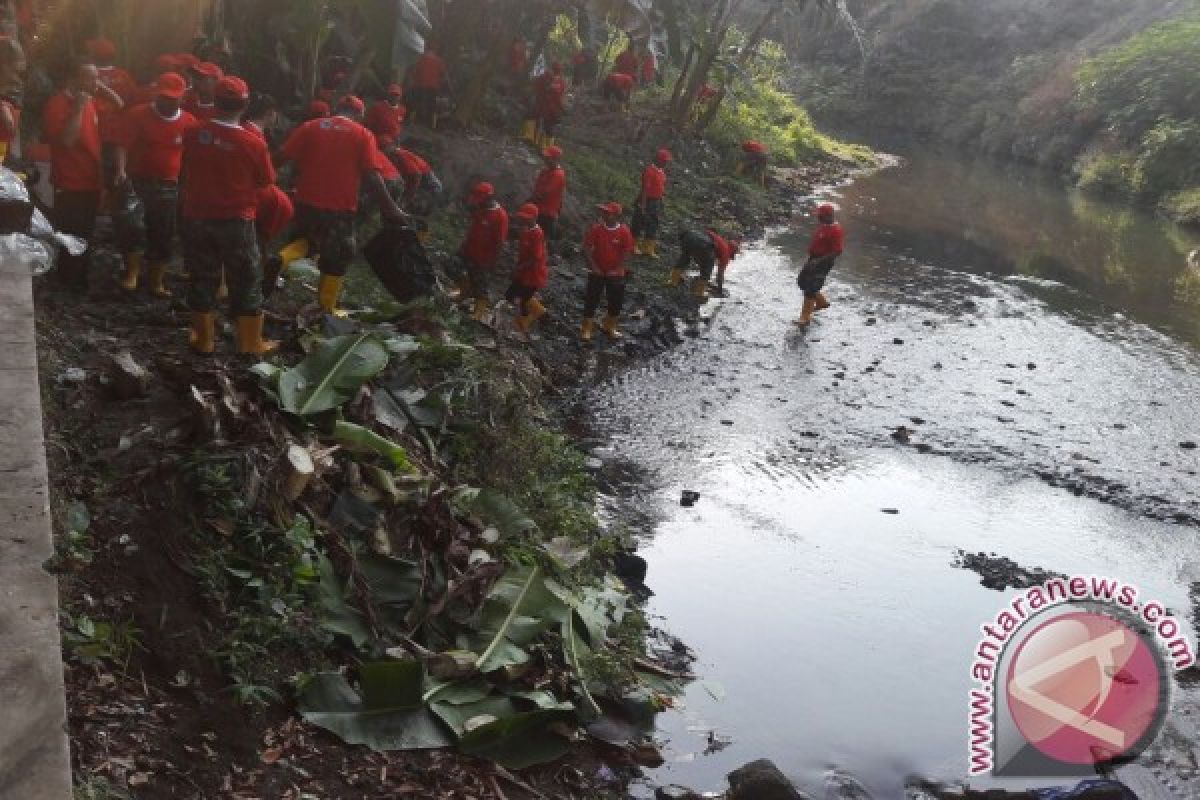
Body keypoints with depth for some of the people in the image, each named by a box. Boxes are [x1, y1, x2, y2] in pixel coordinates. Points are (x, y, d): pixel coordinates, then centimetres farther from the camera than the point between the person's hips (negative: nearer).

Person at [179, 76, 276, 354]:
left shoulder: (194, 134, -8)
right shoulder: (253, 142, -17)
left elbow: (186, 172, 8)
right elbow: (267, 180, -2)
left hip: (197, 218, 3)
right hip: (236, 221, -2)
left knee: (201, 279, 14)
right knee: (246, 282, 9)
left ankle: (203, 339, 22)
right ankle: (251, 342, 14)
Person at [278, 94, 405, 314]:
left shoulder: (310, 127, 5)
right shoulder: (363, 135, -2)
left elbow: (283, 157, 0)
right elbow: (371, 177, -10)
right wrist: (390, 208, -4)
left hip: (307, 202, 3)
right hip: (340, 208, -3)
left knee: (307, 240, 28)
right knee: (336, 258, 13)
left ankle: (282, 258, -1)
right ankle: (327, 309, 21)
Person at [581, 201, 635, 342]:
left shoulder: (624, 231, -11)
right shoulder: (596, 229, -10)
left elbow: (627, 252, -7)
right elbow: (586, 248, -7)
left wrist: (618, 269, -11)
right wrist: (593, 266, -12)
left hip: (615, 273, 0)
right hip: (597, 271, 0)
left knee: (616, 301, 9)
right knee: (591, 299, 3)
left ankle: (610, 327, 30)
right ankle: (587, 329, 16)